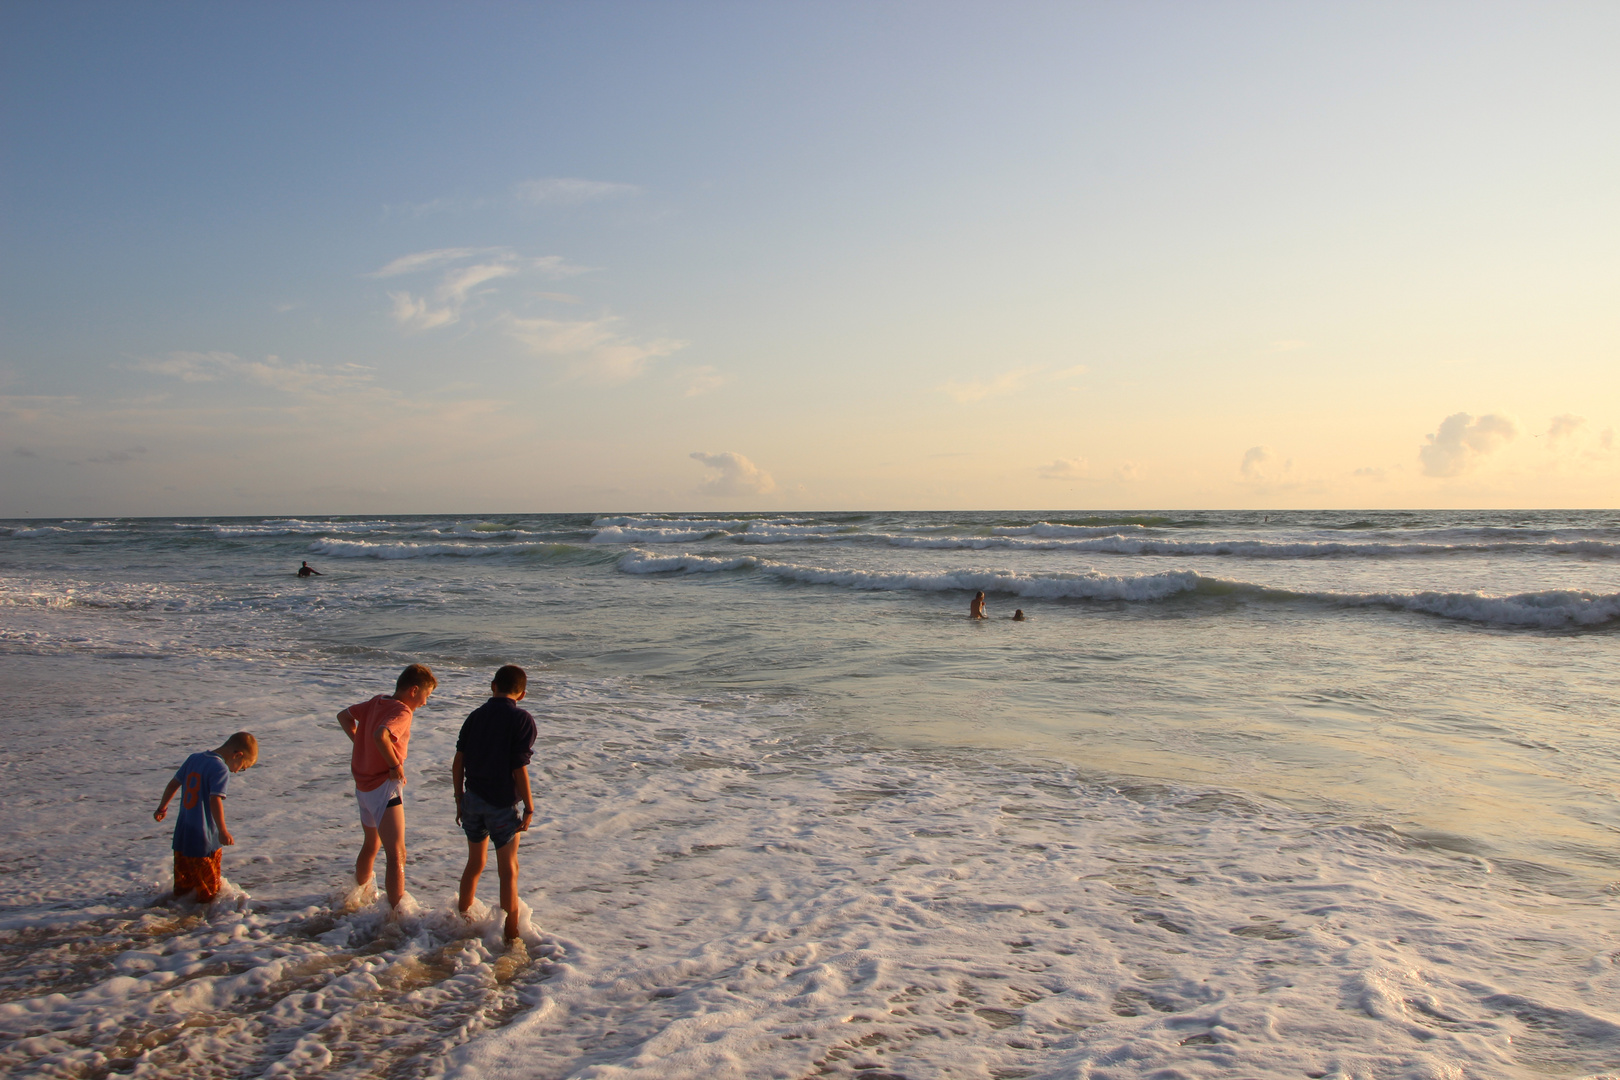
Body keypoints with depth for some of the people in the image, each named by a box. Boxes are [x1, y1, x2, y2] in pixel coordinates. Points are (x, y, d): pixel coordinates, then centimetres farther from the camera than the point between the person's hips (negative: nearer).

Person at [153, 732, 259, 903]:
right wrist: (222, 831, -32)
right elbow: (215, 800, -29)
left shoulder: (193, 759, 7)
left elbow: (173, 784, 16)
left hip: (181, 837, 8)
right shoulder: (221, 769, -18)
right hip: (204, 840, -8)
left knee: (183, 882, 23)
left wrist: (162, 807, 30)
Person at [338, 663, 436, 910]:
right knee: (397, 855, -10)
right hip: (384, 787, -10)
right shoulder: (401, 712, -19)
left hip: (363, 785, 10)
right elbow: (380, 735, -36)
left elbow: (344, 716, 19)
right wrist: (396, 765, -24)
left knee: (371, 845, 29)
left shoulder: (376, 702, 7)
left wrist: (359, 742, 13)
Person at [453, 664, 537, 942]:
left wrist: (459, 799, 15)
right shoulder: (522, 720, -12)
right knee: (508, 871, 6)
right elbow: (519, 769, -16)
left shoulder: (475, 716, 4)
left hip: (472, 800, 5)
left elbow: (458, 763, 4)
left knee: (475, 863, 22)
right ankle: (510, 933, 10)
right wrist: (529, 808, -8)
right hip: (502, 804, -5)